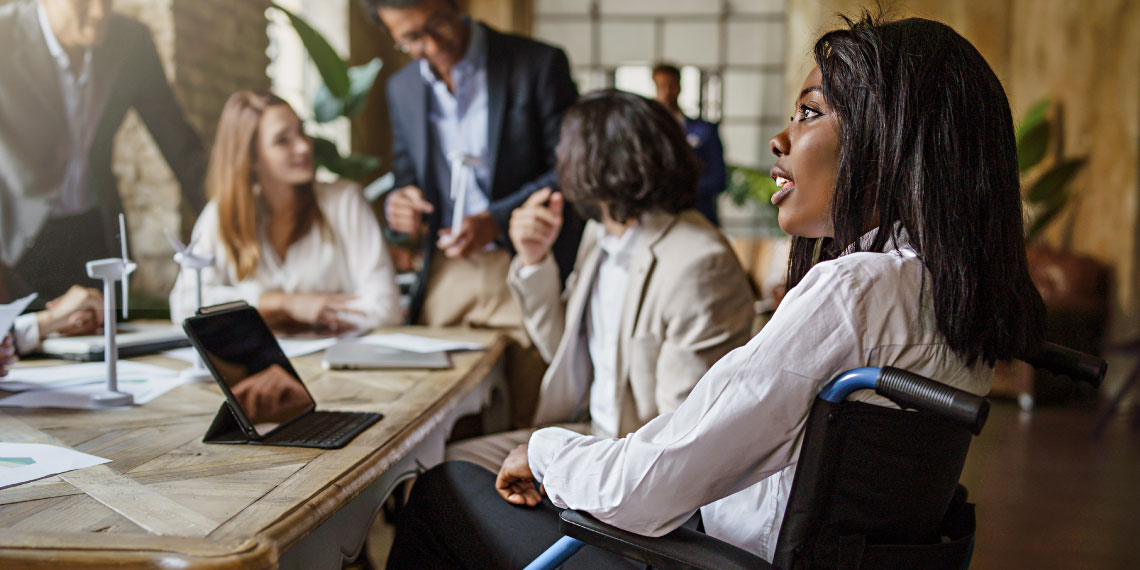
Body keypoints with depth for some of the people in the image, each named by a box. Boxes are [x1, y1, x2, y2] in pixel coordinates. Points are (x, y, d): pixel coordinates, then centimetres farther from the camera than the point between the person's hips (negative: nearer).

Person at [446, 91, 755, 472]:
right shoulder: (599, 234, 4)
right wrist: (534, 261, 1)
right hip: (593, 433, 9)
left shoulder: (698, 266, -26)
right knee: (454, 460, 1)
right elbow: (561, 350, 15)